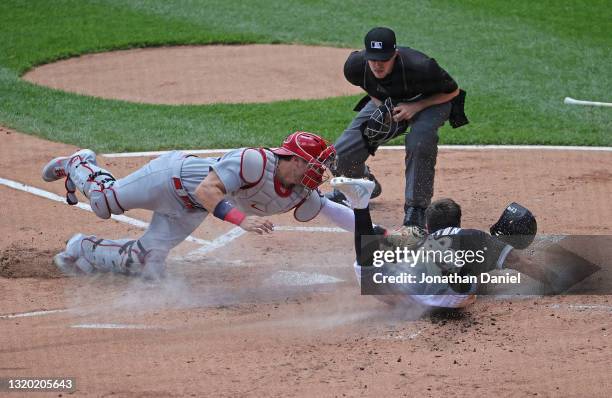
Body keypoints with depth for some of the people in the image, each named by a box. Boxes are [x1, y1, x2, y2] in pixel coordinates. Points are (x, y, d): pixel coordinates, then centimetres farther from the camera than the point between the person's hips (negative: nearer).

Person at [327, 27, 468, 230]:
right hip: (384, 103, 4)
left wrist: (416, 107, -30)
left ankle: (416, 208, -21)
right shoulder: (355, 65, -27)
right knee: (339, 155, -5)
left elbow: (453, 91, -20)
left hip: (430, 102, -4)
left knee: (419, 141, -39)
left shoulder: (419, 67, -39)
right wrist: (380, 106, -18)